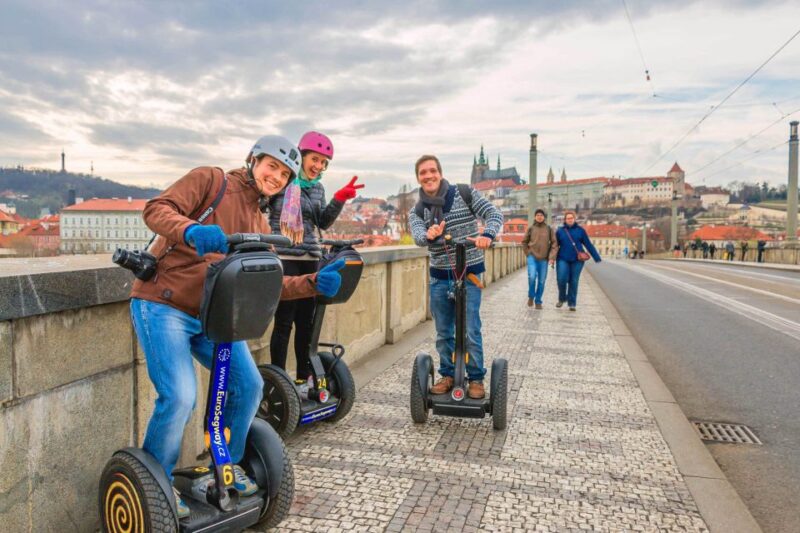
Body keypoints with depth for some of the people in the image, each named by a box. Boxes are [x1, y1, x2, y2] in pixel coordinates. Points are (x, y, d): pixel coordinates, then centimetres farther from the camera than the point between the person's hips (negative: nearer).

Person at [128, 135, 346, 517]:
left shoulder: (259, 225, 14)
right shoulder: (211, 180, -4)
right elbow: (157, 209, -17)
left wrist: (314, 283, -7)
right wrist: (190, 230, -38)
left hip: (212, 315, 7)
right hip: (163, 306, -7)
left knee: (249, 386, 2)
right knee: (180, 397, -17)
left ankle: (227, 464, 26)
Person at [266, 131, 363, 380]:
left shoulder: (318, 188, 14)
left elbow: (323, 222, 8)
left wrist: (340, 199, -3)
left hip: (310, 259, 6)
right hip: (283, 257, -6)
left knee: (306, 322, 10)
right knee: (284, 322, -5)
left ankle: (304, 378, 21)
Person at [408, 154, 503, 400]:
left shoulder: (464, 193, -3)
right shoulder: (417, 211, 3)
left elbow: (494, 214, -9)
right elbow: (417, 236, -16)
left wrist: (487, 234, -31)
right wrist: (428, 235, -41)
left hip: (469, 273, -3)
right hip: (439, 277, 3)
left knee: (470, 332, -4)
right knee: (443, 332, 11)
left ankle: (476, 378, 13)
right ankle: (447, 375, 27)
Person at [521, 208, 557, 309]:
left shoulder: (549, 229, 2)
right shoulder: (530, 228, 3)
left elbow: (554, 244, 2)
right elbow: (524, 242, 13)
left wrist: (552, 257, -7)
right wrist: (528, 253, 4)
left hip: (544, 259, 1)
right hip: (532, 257, -1)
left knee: (541, 281, 3)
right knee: (532, 276, -19)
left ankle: (538, 301, 18)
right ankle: (531, 296, 6)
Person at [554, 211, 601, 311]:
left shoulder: (580, 230, 4)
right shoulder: (560, 231, 5)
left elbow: (588, 245, 5)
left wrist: (597, 258, 3)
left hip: (577, 260, 0)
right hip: (563, 259, 0)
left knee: (574, 282, 2)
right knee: (561, 280, -10)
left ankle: (572, 303, 14)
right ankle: (562, 298, 16)